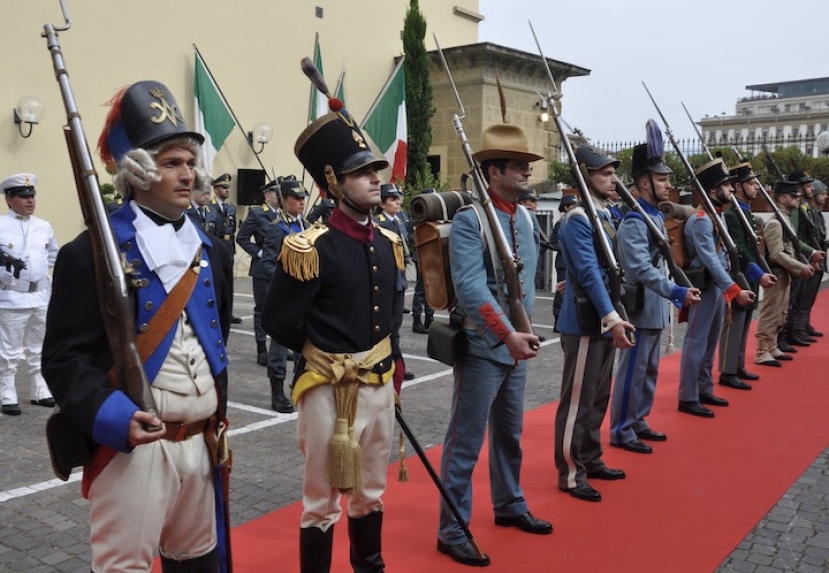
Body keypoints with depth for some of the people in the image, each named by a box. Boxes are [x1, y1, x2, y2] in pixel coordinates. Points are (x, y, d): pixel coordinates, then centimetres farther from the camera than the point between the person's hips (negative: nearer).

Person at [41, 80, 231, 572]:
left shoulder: (208, 249, 9)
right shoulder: (92, 252, -12)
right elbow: (64, 357, -15)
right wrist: (113, 416, -28)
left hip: (200, 441, 7)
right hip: (132, 446, -6)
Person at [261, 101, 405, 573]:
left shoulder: (389, 244, 6)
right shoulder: (310, 248, -17)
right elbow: (279, 322, -14)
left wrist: (388, 353, 8)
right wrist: (322, 352, -1)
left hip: (381, 383, 7)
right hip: (329, 389, -6)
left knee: (371, 493, 22)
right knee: (323, 502, 9)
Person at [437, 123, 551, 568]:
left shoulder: (525, 218, 9)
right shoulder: (469, 220, -14)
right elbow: (470, 287, -24)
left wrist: (524, 330, 12)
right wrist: (507, 333, -30)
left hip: (517, 346, 8)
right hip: (482, 347, -7)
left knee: (510, 434, 21)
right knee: (466, 441, 0)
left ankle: (509, 506, 39)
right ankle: (451, 531, 13)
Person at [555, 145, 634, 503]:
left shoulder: (605, 214, 13)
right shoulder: (578, 219, -15)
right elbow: (588, 273, -23)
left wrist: (613, 318, 14)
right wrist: (612, 318, -26)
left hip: (603, 321, 9)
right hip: (585, 323, -9)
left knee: (598, 398, 17)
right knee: (577, 400, -1)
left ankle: (591, 460, 30)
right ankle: (570, 474, 8)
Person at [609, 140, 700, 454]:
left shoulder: (657, 216, 13)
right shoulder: (634, 221, -18)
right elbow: (642, 269, -27)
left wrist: (675, 295, 18)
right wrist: (677, 293, -32)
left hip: (656, 308, 10)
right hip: (641, 309, -10)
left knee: (650, 370, 17)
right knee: (632, 372, -2)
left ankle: (638, 422, 29)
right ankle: (621, 431, 9)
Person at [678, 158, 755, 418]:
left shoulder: (718, 216, 12)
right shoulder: (701, 221, -18)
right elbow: (710, 262, -24)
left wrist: (729, 289, 11)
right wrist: (735, 291, -26)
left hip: (718, 287, 10)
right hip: (705, 288, -10)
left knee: (710, 344, 16)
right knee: (696, 343, -3)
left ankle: (705, 391, 28)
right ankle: (687, 398, 4)